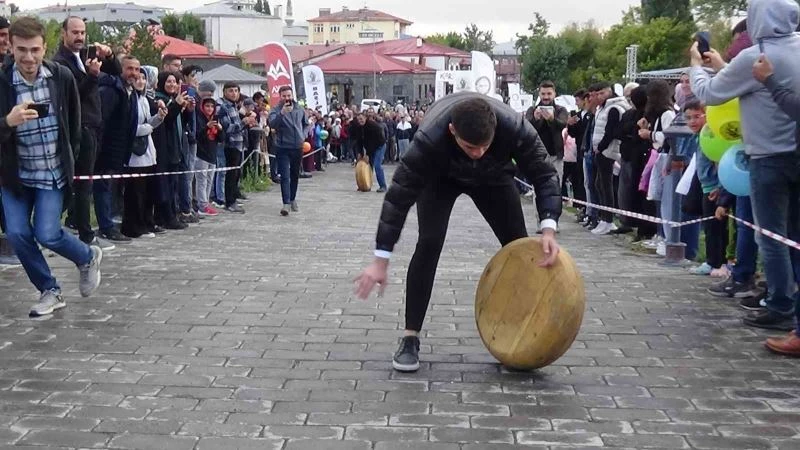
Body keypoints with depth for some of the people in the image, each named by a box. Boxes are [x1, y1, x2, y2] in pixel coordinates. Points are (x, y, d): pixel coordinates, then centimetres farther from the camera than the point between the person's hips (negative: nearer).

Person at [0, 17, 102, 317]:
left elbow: (74, 120, 8)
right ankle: (50, 291, 15)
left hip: (53, 172, -1)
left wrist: (70, 153, 14)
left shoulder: (62, 76, -9)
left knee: (47, 234, -10)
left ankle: (88, 258, 21)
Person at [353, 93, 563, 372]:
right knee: (429, 243, -19)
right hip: (441, 176, -2)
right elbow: (400, 195, -36)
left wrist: (549, 228, -44)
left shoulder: (515, 128, -40)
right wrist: (380, 262, -35)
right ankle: (410, 339, -11)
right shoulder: (430, 139, -43)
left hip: (492, 176, 3)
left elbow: (543, 175, -28)